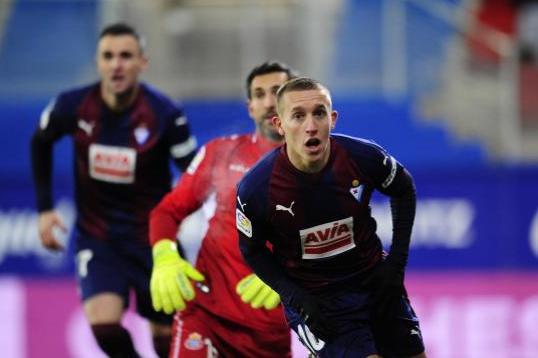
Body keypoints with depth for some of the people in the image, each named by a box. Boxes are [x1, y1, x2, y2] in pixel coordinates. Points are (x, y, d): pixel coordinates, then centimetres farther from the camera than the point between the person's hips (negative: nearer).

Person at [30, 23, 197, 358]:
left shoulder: (165, 115, -19)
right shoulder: (73, 106, -12)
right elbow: (40, 143, 10)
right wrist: (45, 209, 7)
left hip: (152, 238, -1)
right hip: (97, 238, 1)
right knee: (103, 324, -20)